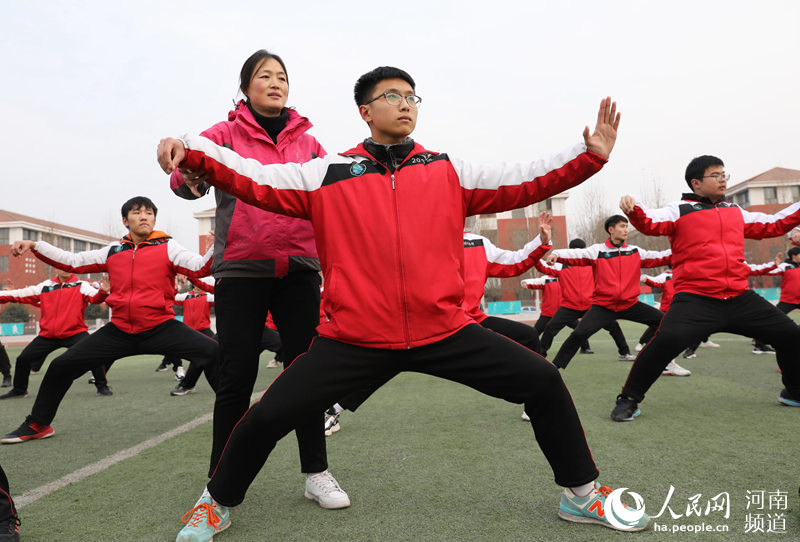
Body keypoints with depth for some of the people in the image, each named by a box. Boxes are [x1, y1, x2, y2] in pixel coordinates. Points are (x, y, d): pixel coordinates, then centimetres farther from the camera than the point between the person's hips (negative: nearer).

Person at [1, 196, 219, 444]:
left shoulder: (168, 247, -2)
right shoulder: (113, 251, 10)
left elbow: (199, 267, -16)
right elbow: (72, 262, 15)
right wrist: (33, 245, 7)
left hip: (161, 328, -4)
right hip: (119, 331, 4)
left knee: (214, 354, -24)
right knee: (61, 366, 6)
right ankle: (37, 425, 31)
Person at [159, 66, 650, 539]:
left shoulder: (449, 171, 10)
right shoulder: (328, 174, 5)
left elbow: (522, 182, 5)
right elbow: (255, 178, 1)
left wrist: (589, 156, -4)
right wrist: (190, 150, -11)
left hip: (445, 332, 2)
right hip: (353, 340, -1)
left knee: (544, 384, -1)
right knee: (267, 418, -2)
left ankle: (581, 494, 25)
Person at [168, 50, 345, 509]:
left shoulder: (307, 139, 15)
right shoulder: (225, 134, 6)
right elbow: (184, 181, -7)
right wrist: (189, 171, -30)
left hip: (299, 268, 3)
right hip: (241, 269, -2)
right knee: (237, 376, -1)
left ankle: (316, 471, 18)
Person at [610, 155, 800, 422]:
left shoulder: (736, 212, 19)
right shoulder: (679, 210, 2)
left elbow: (771, 225, 30)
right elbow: (650, 223, -15)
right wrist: (633, 207, -35)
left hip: (740, 298, 7)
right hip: (696, 299, -6)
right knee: (666, 340, -28)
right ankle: (628, 400, -11)